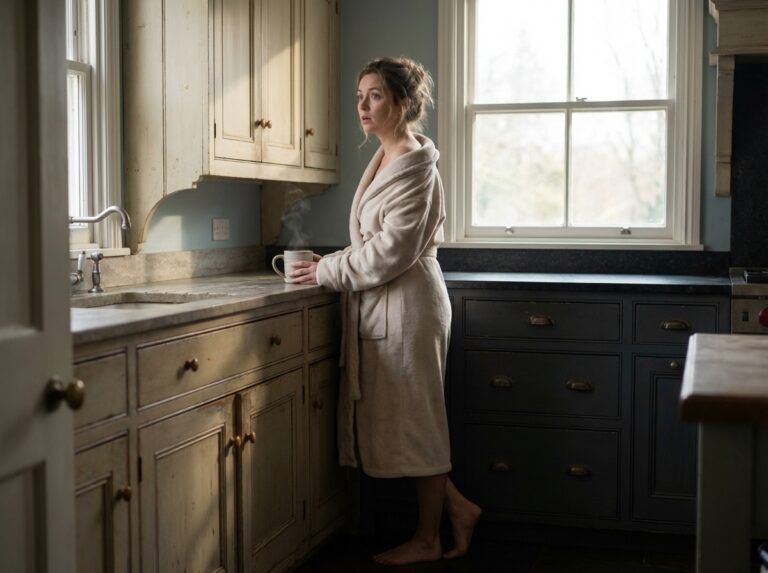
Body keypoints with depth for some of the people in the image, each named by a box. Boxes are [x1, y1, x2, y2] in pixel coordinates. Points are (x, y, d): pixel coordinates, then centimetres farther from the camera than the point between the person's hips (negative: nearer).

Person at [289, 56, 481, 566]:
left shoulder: (414, 164, -15)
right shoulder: (385, 159, 14)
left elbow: (393, 248, -20)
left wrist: (329, 271, -12)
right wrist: (332, 266, 8)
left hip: (407, 306, -9)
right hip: (381, 307, 9)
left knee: (414, 419, 2)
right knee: (390, 417, 13)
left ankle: (428, 539, 16)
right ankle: (457, 508, 25)